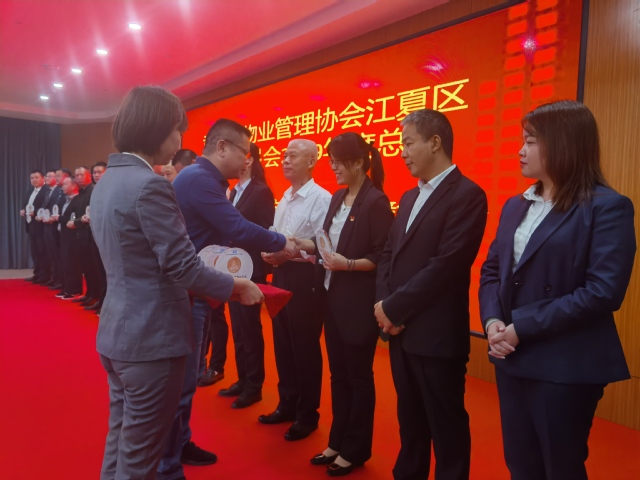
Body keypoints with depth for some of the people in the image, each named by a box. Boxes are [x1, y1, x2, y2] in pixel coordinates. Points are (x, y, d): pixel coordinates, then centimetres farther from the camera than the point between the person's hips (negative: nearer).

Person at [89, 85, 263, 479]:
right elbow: (183, 267, -22)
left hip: (117, 334, 9)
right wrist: (237, 286, -6)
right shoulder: (150, 186, -20)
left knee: (120, 444, 22)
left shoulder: (107, 181, 9)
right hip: (151, 339, -9)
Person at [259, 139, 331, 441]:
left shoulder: (321, 198, -14)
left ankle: (308, 414, 22)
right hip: (282, 275, 8)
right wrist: (270, 252, -2)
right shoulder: (285, 198, 14)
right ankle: (287, 404, 34)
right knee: (283, 344, 17)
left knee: (305, 347, 4)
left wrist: (287, 254, -21)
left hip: (304, 277, -8)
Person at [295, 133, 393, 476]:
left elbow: (382, 257, -16)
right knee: (338, 374, 17)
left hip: (359, 301, -7)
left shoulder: (376, 201, -14)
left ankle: (356, 450, 26)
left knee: (358, 376, 8)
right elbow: (329, 242, 11)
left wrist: (348, 264, -27)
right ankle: (338, 442, 33)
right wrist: (302, 245, -2)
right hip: (332, 296, 8)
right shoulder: (338, 198, 10)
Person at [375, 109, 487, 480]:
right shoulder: (410, 197, 14)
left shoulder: (467, 194, -12)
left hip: (437, 335, -7)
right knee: (410, 419, 22)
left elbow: (446, 266, -20)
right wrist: (385, 305, -4)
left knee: (446, 427, 10)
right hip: (402, 331, 8)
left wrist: (394, 308, -15)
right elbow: (389, 254, 12)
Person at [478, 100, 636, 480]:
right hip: (512, 359, 6)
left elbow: (604, 291, -20)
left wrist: (523, 327, -20)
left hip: (566, 366, -6)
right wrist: (492, 320, -9)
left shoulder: (607, 206, -11)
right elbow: (492, 270, 10)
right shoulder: (515, 206, 10)